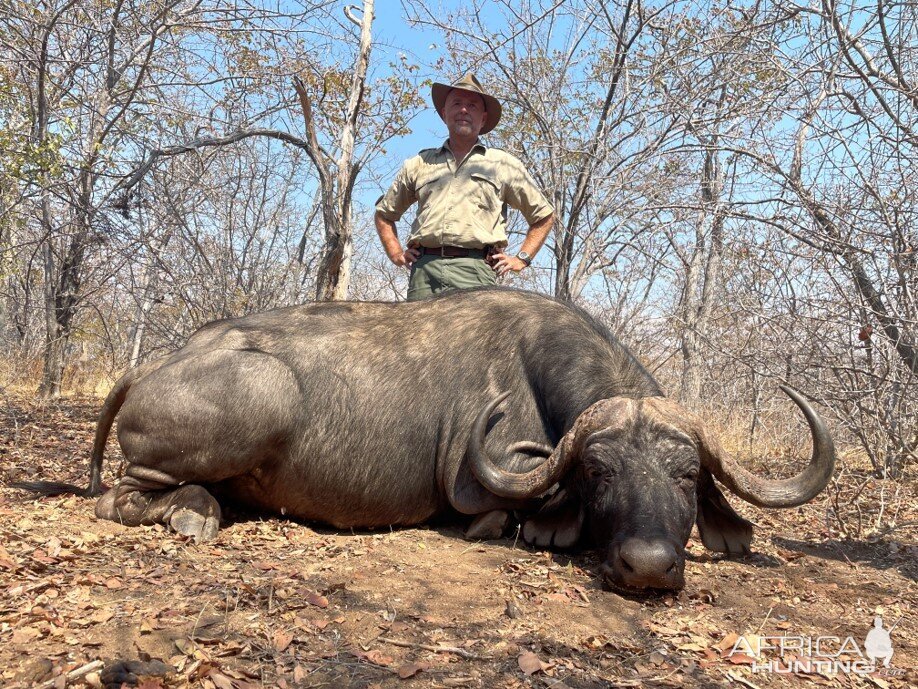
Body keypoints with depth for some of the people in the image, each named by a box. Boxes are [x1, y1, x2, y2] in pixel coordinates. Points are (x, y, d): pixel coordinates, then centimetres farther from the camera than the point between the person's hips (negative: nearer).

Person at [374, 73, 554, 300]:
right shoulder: (419, 164, 22)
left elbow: (544, 215, 23)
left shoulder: (504, 164, 19)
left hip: (475, 272, -2)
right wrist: (396, 253, 18)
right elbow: (384, 213, 32)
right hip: (424, 269, 2)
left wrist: (521, 258, 12)